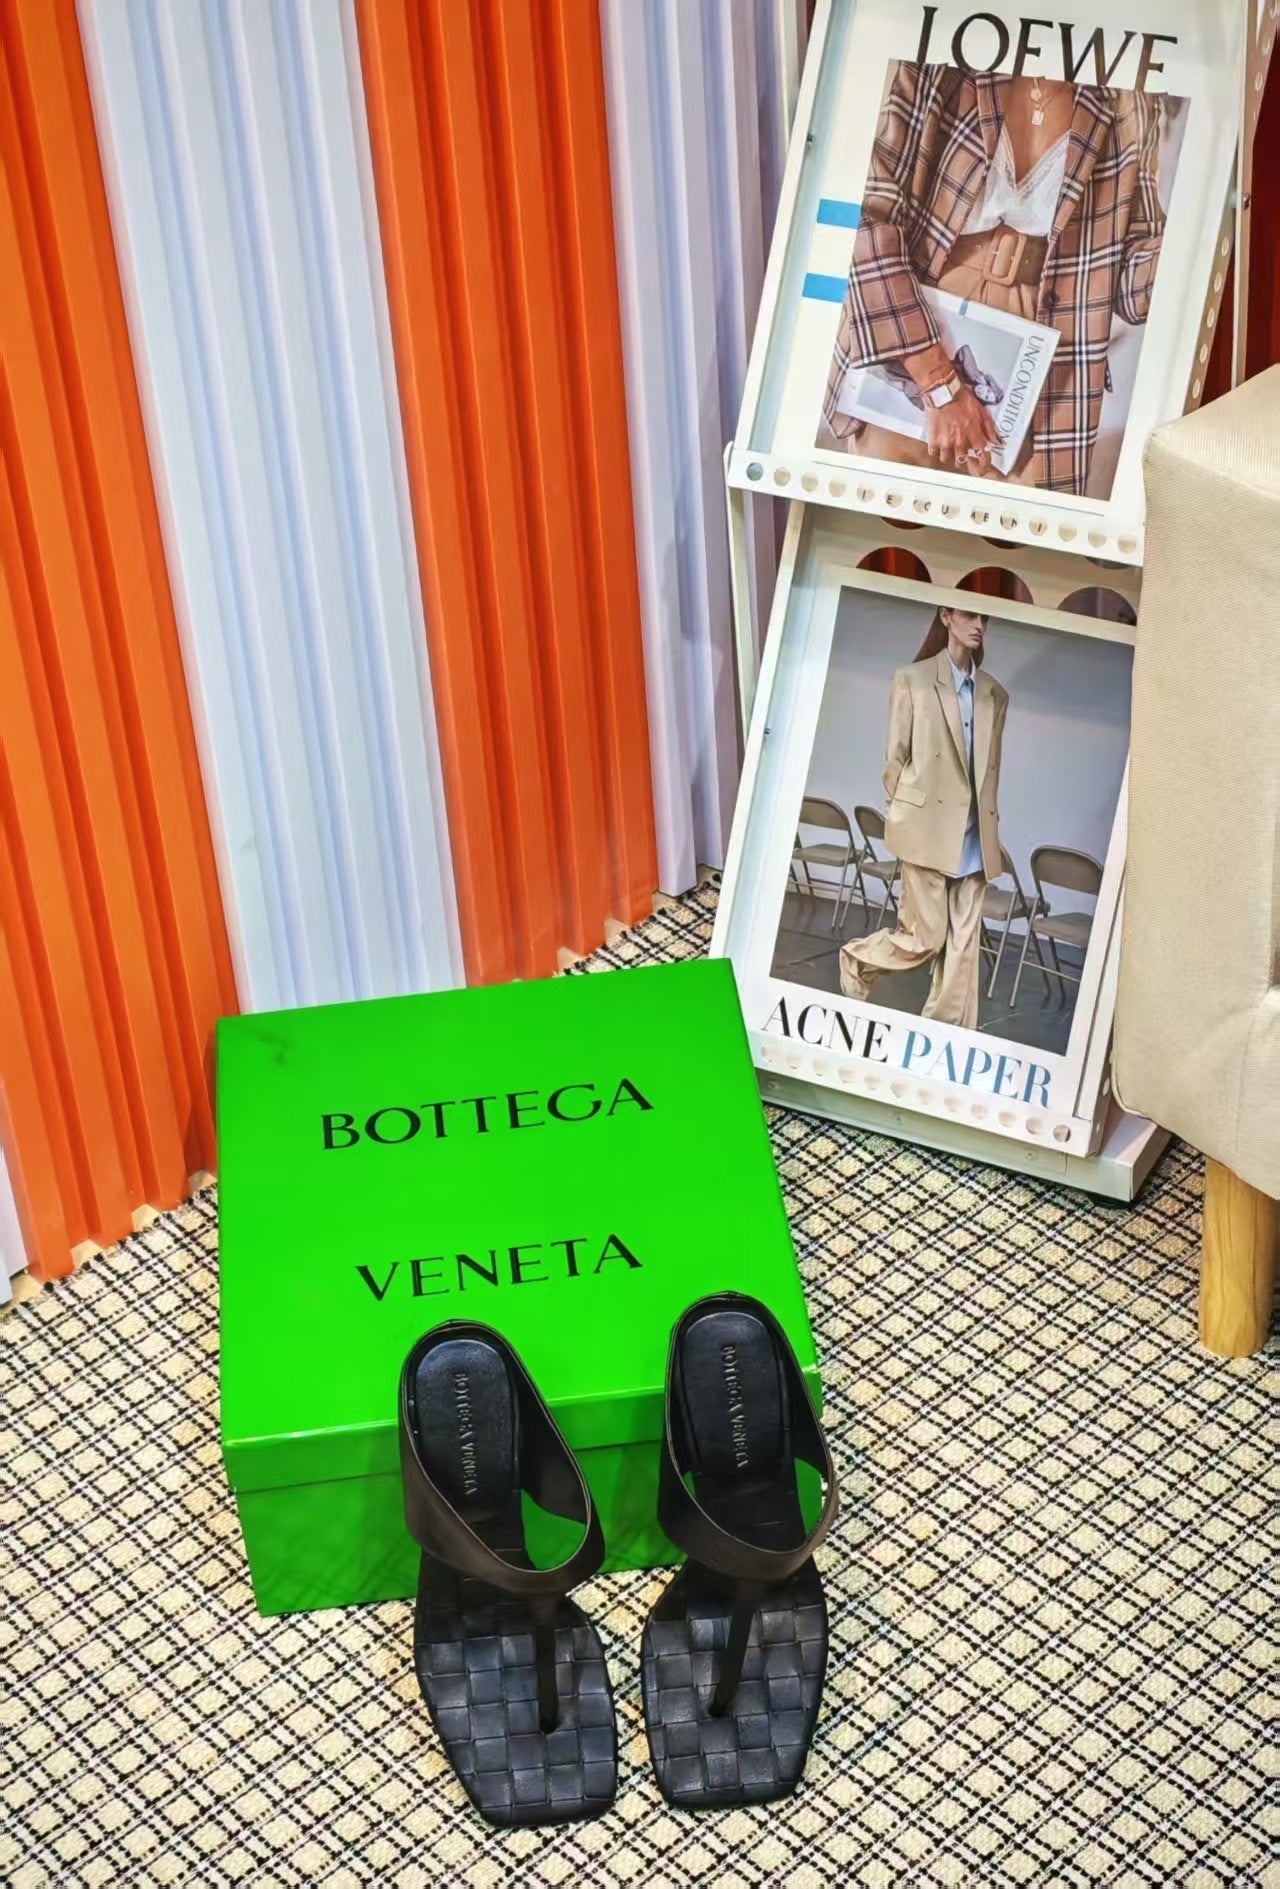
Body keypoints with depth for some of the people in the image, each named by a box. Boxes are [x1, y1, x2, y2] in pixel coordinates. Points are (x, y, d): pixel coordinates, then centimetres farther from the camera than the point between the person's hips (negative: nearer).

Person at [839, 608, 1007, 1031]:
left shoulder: (995, 694, 12)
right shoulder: (913, 680, 1)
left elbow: (992, 767, 15)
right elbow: (896, 758, 3)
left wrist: (988, 821, 9)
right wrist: (902, 814, 2)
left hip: (975, 836, 4)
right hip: (927, 827, -4)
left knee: (963, 944, 2)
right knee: (924, 938, -2)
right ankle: (857, 960, 26)